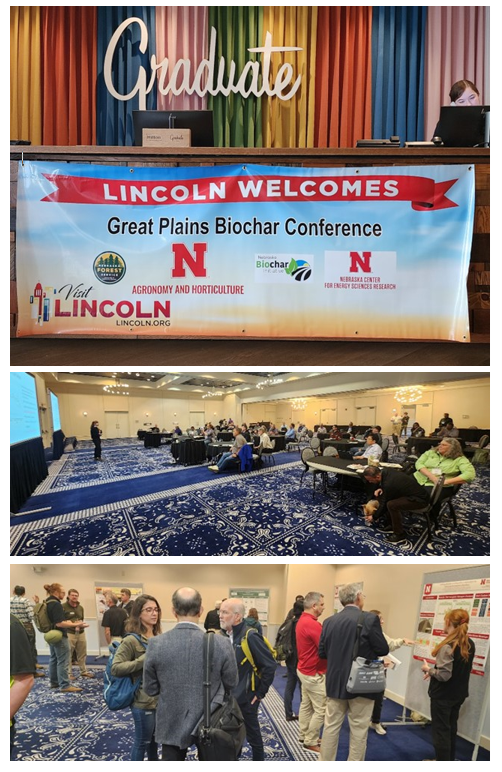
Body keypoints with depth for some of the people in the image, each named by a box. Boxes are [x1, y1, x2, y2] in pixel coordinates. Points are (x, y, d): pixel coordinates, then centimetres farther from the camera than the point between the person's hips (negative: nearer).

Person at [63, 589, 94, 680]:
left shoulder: (80, 607, 16)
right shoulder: (63, 607, -8)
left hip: (81, 632, 7)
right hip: (69, 633, -6)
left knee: (82, 654, 12)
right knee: (68, 655, -4)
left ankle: (84, 671, 23)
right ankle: (68, 673, 7)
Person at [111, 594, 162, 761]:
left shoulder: (158, 638, 4)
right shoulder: (131, 640, -18)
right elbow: (115, 668, -24)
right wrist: (145, 659, -28)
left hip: (160, 698, 7)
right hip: (143, 701, -7)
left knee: (154, 739, 23)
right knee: (142, 742, 10)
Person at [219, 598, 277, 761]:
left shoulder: (250, 637, -22)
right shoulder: (224, 635, 0)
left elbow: (270, 665, -20)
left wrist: (261, 692, -13)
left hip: (246, 698, -6)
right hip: (228, 697, 6)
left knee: (252, 734, 13)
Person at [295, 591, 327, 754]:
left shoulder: (302, 620, 6)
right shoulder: (312, 624, -27)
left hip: (305, 670, 10)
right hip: (314, 673, -10)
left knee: (306, 705, 18)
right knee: (321, 710, 0)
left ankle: (304, 735, 27)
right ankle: (311, 742, 8)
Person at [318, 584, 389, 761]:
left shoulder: (329, 621, -1)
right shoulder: (370, 619, -15)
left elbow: (322, 652, 4)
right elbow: (383, 650, -10)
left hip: (335, 683, 4)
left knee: (331, 727, 14)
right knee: (359, 731, 9)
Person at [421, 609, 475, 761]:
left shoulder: (448, 646, -24)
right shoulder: (470, 645, 1)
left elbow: (444, 675, -25)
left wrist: (429, 669, -7)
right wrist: (434, 670, 12)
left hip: (442, 695, -8)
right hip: (459, 694, 8)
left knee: (441, 731, 3)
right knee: (451, 728, 21)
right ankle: (449, 760, 34)